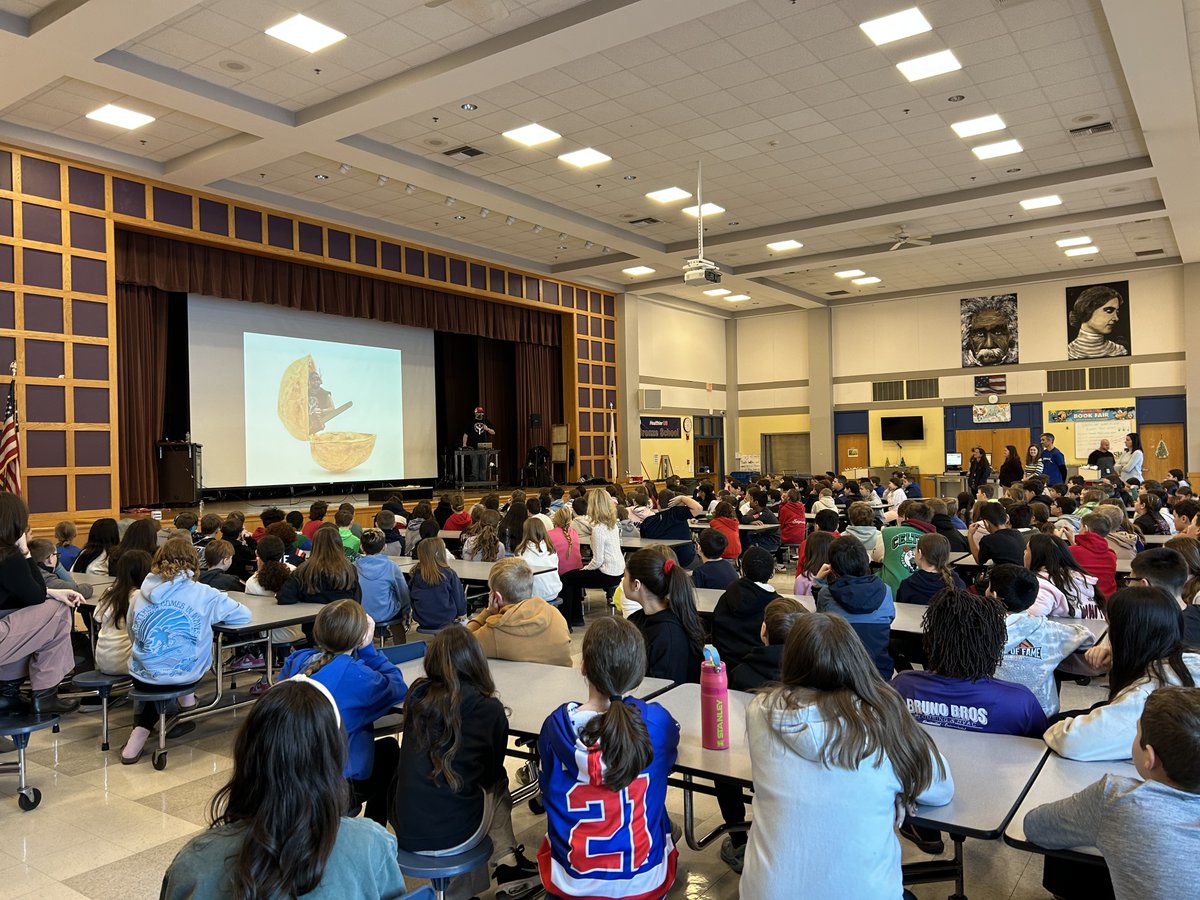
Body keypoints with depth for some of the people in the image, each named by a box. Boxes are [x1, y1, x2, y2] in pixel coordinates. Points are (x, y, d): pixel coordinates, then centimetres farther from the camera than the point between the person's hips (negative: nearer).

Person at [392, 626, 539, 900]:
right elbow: (491, 775, 6)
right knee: (498, 786, 26)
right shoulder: (489, 709, -11)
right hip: (454, 836, -3)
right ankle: (506, 862, 23)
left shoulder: (417, 695, -2)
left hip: (404, 832, 3)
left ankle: (504, 867, 25)